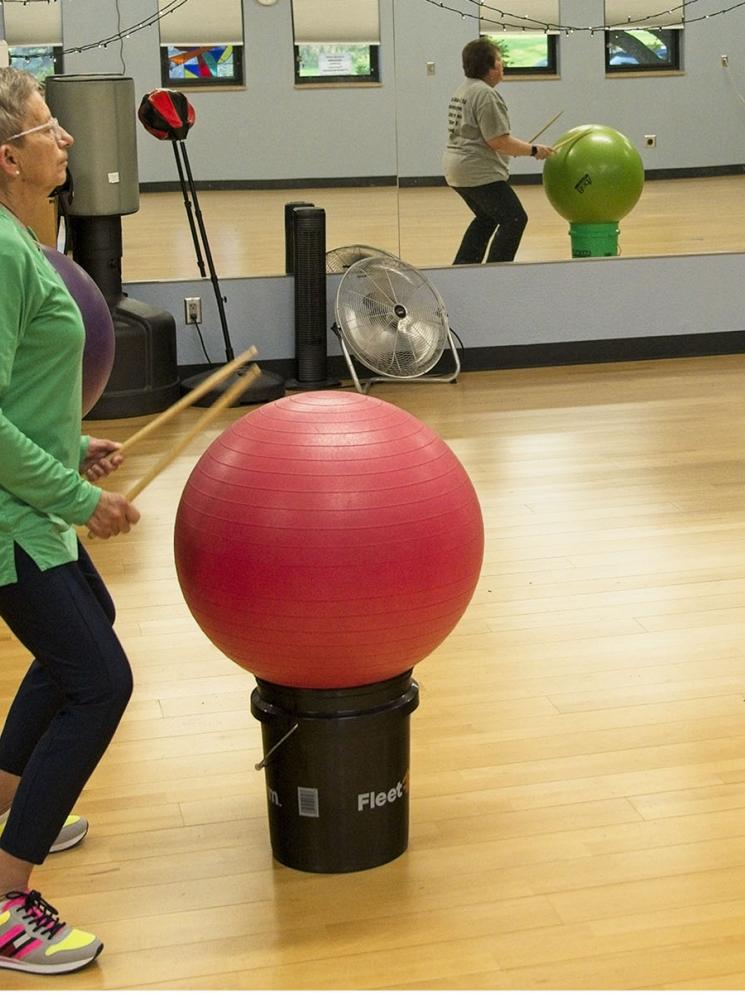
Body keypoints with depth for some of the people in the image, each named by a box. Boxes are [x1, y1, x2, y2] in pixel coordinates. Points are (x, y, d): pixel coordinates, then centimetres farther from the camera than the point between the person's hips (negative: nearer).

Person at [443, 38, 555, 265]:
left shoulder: (463, 90, 15)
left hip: (456, 168, 11)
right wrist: (534, 150, -12)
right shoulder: (485, 94, -17)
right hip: (479, 173, -11)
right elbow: (498, 141, -21)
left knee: (487, 218, 24)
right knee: (514, 220, -5)